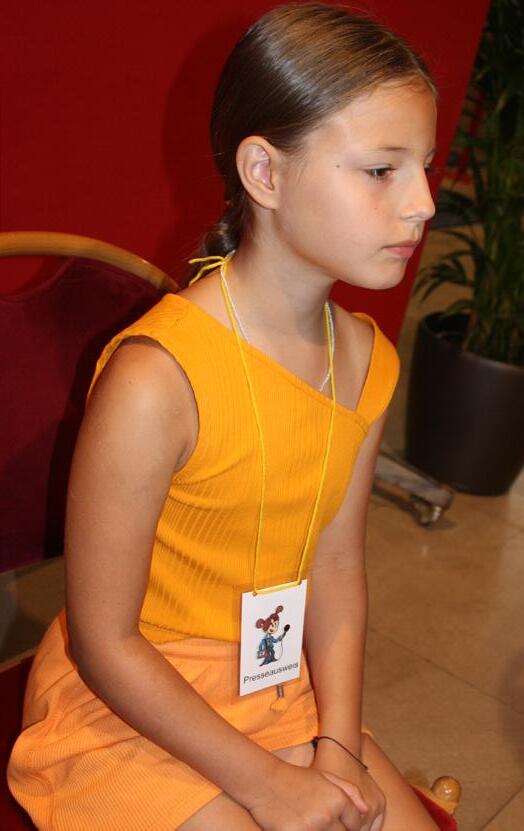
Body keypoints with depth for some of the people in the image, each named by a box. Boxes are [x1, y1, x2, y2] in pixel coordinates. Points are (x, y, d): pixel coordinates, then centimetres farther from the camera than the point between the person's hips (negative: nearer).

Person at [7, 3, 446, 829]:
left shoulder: (364, 357, -5)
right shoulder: (156, 379, -28)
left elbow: (337, 565, 0)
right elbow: (103, 643, -19)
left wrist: (337, 743, -8)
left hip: (278, 693, 6)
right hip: (125, 710, -6)